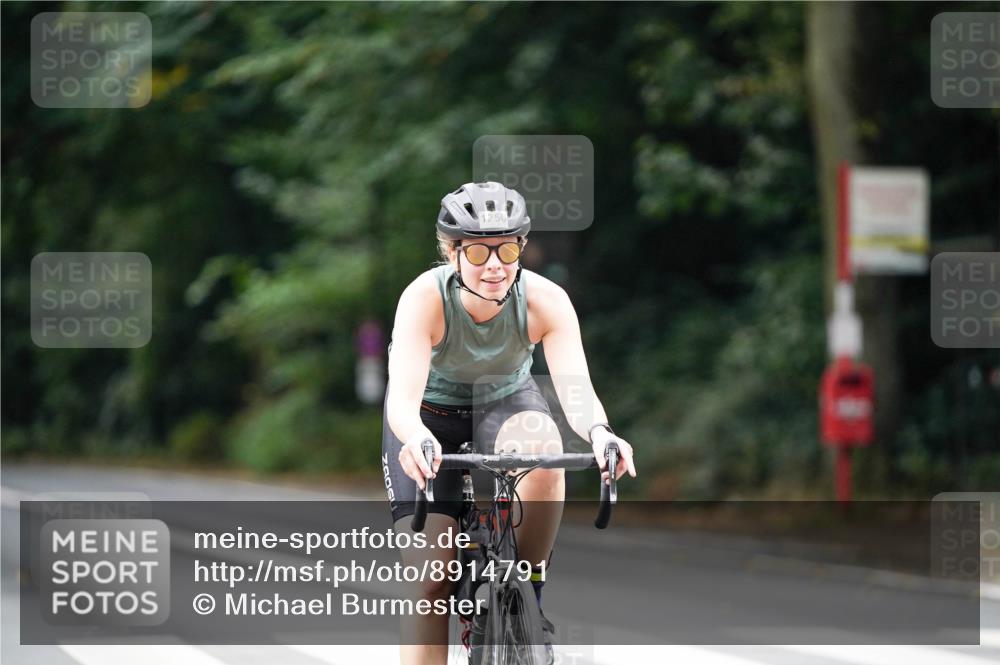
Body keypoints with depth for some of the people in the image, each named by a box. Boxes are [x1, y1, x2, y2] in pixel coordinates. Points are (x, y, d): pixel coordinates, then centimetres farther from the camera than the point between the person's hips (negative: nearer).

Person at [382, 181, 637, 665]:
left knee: (542, 452, -36)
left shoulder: (545, 300, -27)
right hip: (432, 415, -1)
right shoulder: (425, 298, -31)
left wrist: (599, 434, -60)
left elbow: (576, 388, -37)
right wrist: (416, 441, -65)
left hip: (507, 404, 1)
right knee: (430, 584, -12)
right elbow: (404, 397, -43)